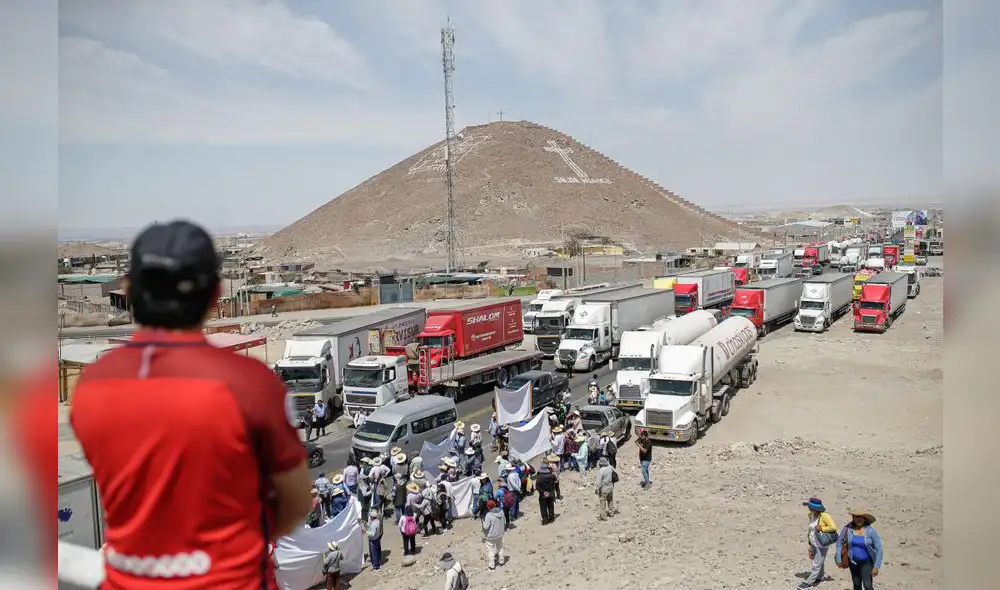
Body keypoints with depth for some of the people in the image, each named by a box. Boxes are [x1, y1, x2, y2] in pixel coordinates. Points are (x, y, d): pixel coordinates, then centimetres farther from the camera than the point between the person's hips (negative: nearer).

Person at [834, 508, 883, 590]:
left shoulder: (871, 531, -18)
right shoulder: (847, 529, -11)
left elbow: (878, 549, -13)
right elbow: (839, 542, 2)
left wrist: (876, 567, -16)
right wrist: (838, 559, 0)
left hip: (866, 562, -3)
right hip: (853, 562, 3)